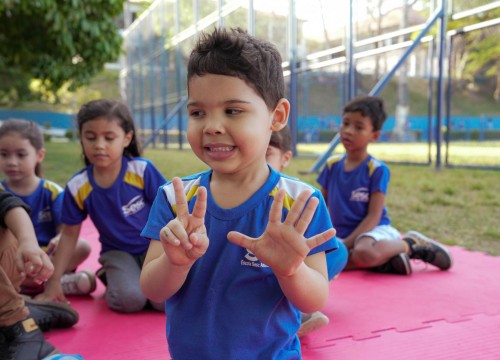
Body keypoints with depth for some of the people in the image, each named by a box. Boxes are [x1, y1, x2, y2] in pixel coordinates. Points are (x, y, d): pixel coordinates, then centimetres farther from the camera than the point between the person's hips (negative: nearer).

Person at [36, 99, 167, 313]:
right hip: (117, 251, 1)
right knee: (128, 299, -27)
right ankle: (110, 277, 8)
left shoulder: (142, 170, -16)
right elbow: (69, 234, 2)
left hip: (153, 247, 0)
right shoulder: (77, 187, -10)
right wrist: (53, 281, 2)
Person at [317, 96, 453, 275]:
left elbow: (374, 216, -14)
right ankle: (383, 261, -16)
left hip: (374, 230, -5)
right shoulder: (332, 165, 5)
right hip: (342, 234, 5)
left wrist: (346, 244, -21)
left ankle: (409, 244, -8)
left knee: (364, 253, -41)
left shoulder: (377, 170, -10)